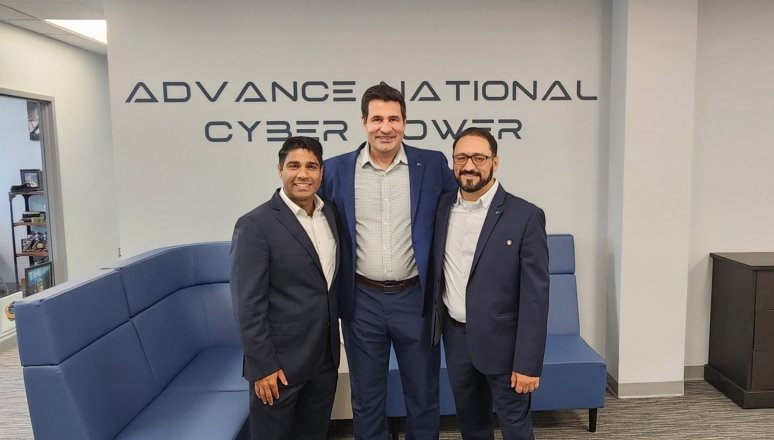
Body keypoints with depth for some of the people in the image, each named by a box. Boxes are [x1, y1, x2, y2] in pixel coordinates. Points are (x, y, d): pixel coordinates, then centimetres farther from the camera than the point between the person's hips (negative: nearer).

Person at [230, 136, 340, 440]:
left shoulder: (331, 214, 3)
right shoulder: (255, 226, -16)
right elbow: (249, 305, -16)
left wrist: (335, 342, 10)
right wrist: (262, 367, -16)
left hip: (325, 357, 6)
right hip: (279, 361, -5)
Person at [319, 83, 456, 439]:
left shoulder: (433, 165, -4)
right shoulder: (336, 170, -2)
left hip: (415, 297, 0)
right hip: (362, 300, 1)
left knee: (423, 396, 16)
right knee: (366, 399, 17)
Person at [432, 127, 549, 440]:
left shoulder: (525, 216, -15)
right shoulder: (442, 207, -1)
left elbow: (535, 297, -15)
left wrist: (528, 362, -15)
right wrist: (433, 324, 8)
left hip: (501, 340, -4)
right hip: (455, 336, 4)